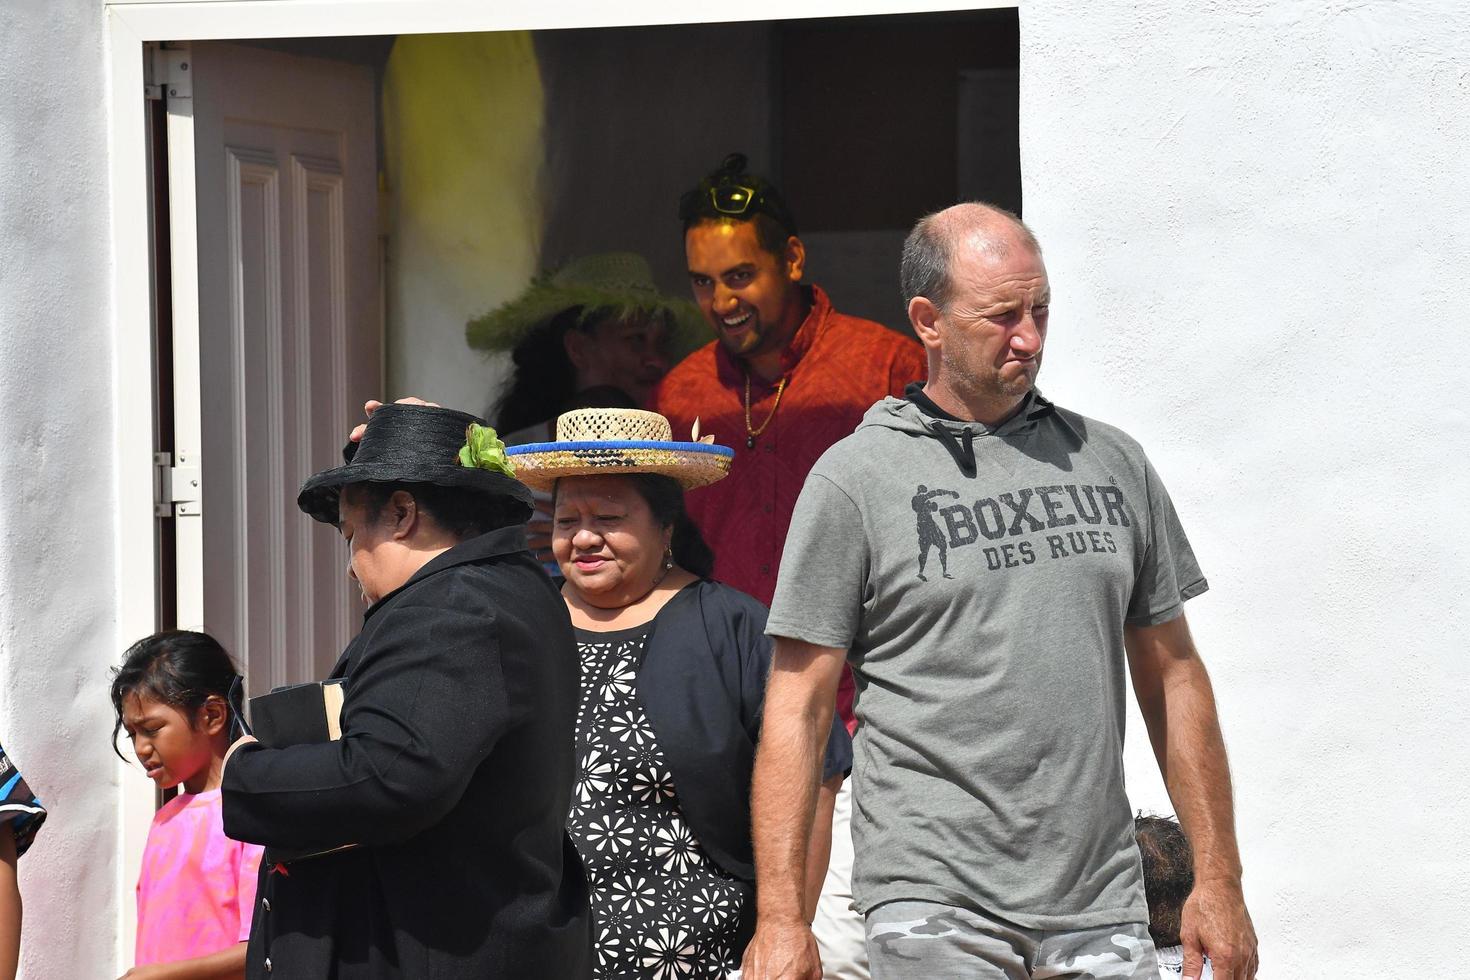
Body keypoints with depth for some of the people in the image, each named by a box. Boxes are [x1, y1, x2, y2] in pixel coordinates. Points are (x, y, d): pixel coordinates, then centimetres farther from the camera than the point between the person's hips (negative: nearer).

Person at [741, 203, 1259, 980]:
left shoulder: (1112, 462, 12)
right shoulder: (854, 479, 0)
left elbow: (1172, 676, 16)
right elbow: (797, 709, -1)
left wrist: (1219, 878, 11)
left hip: (1101, 914, 4)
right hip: (935, 908, -4)